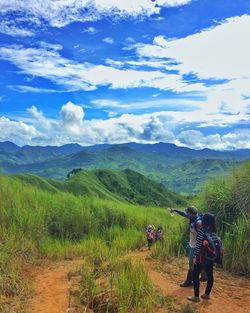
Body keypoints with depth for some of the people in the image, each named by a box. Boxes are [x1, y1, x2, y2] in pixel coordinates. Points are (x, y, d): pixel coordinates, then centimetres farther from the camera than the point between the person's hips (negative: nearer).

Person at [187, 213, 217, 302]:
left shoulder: (202, 230, -17)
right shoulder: (213, 231, 2)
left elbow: (198, 245, -16)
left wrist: (195, 256, -9)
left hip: (202, 257, -7)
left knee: (195, 275, 5)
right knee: (210, 275, 15)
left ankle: (196, 296, 9)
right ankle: (207, 294, 28)